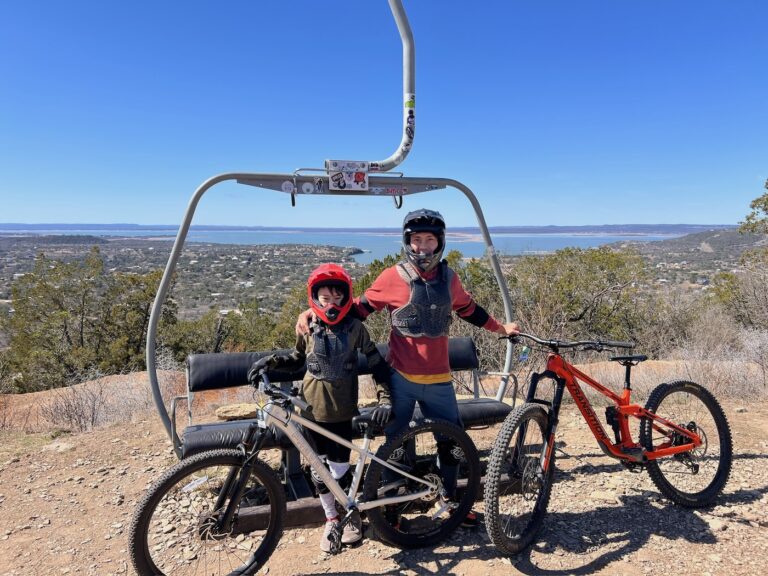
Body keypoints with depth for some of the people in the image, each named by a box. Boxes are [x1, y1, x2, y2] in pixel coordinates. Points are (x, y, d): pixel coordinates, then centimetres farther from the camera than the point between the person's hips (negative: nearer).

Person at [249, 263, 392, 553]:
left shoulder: (355, 327, -7)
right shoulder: (308, 327, -3)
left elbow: (376, 363, -1)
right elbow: (297, 359, 14)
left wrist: (385, 399, -9)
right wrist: (271, 361, -3)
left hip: (341, 411, -2)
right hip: (313, 408, 2)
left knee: (339, 470, 1)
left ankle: (352, 515, 30)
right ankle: (331, 519, 33)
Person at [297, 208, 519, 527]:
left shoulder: (448, 278, 3)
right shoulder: (393, 277, -9)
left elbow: (469, 309, 20)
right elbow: (361, 307, -2)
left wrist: (500, 327, 25)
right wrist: (312, 313, -11)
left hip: (437, 379, 4)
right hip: (400, 378, -3)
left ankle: (450, 499, 37)